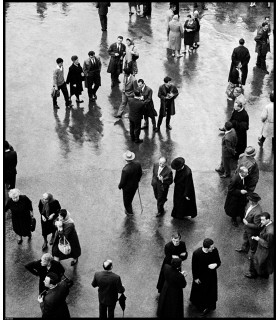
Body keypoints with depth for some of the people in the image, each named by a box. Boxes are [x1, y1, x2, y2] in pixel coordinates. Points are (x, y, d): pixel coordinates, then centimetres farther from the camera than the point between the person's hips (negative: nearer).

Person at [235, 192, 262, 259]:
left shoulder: (257, 213, -44)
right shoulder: (249, 204, -20)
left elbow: (257, 226, -32)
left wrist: (247, 223, -25)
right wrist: (245, 218, 0)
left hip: (252, 230, -8)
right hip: (246, 226, 8)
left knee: (252, 242, 24)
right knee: (245, 238, 34)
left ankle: (252, 252, 53)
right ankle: (244, 248, 63)